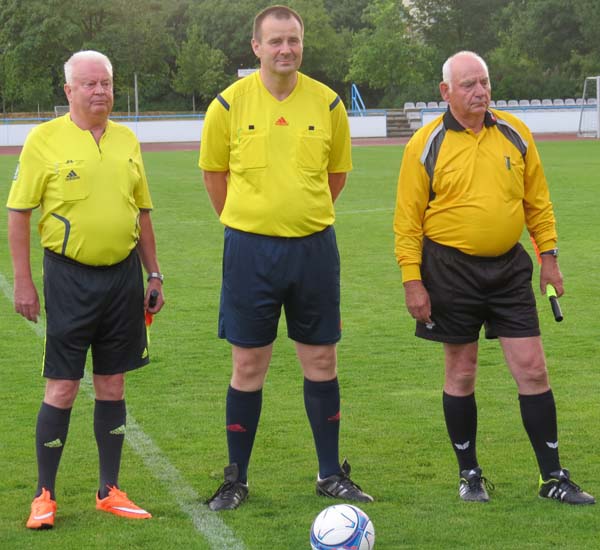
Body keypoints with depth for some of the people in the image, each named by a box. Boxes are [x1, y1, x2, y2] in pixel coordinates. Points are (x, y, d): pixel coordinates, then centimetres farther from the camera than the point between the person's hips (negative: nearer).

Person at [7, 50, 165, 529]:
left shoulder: (126, 140, 9)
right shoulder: (44, 139, -5)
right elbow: (19, 212, -4)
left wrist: (154, 275, 14)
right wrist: (23, 282, -8)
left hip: (123, 274, 4)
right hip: (70, 277, -4)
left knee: (113, 385, 9)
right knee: (62, 388, -1)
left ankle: (110, 491, 18)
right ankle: (45, 496, 9)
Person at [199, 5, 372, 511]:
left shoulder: (328, 104, 0)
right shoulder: (230, 104, -4)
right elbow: (214, 172, 8)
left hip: (313, 247, 2)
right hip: (250, 249, -1)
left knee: (321, 364, 7)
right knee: (248, 367, 4)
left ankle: (331, 475, 19)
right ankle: (236, 480, 15)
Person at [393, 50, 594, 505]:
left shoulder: (515, 134, 3)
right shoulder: (427, 144, -6)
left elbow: (537, 200, 11)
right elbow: (408, 219, -4)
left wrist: (549, 254, 7)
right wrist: (412, 279, -9)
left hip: (509, 267, 2)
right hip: (451, 270, -2)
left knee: (532, 369, 0)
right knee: (461, 372, 7)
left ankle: (553, 476, 8)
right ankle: (469, 474, 22)